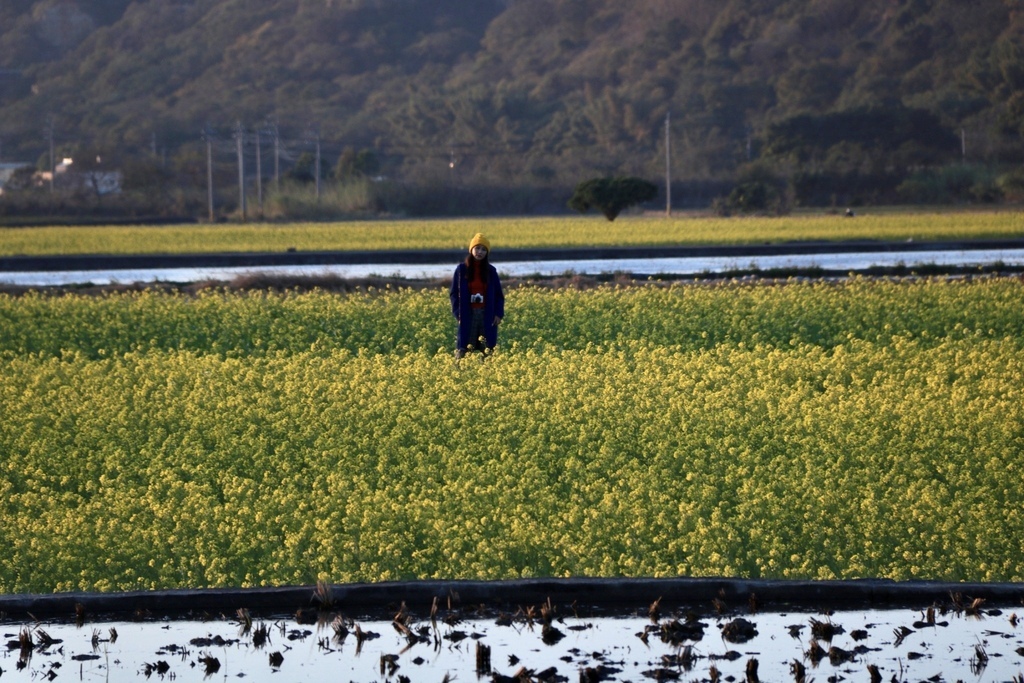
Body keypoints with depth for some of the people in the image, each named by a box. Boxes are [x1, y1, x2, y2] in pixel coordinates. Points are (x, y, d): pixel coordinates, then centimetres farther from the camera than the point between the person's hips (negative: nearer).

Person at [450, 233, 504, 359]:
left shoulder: (491, 271, 7)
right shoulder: (462, 269, 2)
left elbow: (499, 295, 10)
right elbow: (454, 293, 4)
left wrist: (499, 313, -3)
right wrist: (458, 313, -7)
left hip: (487, 316, 2)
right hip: (468, 315, -1)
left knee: (488, 352, -1)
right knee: (463, 352, -5)